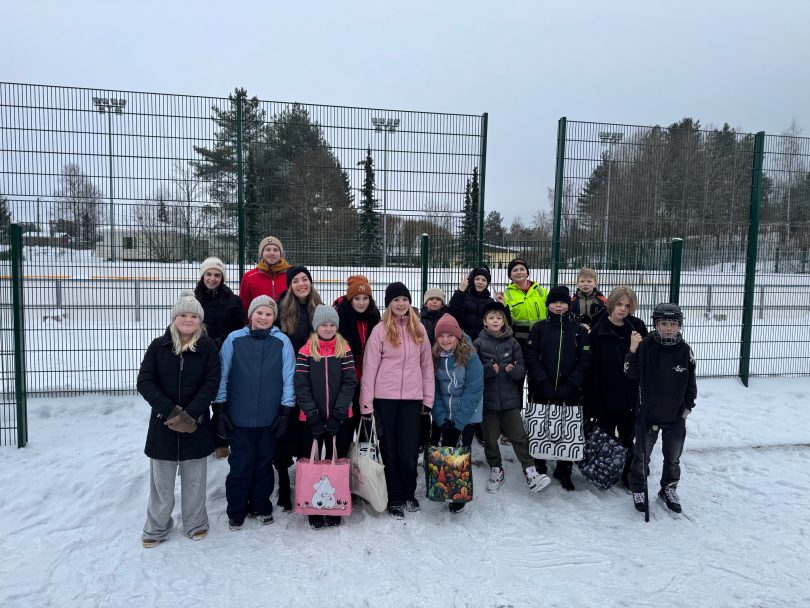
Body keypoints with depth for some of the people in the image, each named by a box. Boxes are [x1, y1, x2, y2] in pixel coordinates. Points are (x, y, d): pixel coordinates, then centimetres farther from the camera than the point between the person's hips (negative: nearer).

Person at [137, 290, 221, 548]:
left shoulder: (208, 347, -4)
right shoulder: (158, 346, -1)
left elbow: (211, 384, -8)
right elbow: (145, 382, -5)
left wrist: (188, 414, -17)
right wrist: (170, 411, -16)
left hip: (196, 424, 0)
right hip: (163, 422, 1)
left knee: (194, 477, 10)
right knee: (161, 478, 9)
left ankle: (195, 523, 28)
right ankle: (157, 527, 26)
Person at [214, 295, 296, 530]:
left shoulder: (282, 342, -1)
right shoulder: (234, 339, -1)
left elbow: (289, 378, -1)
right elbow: (222, 375, 2)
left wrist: (286, 412, -3)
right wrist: (220, 408, 0)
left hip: (270, 418, 1)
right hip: (239, 417, -1)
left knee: (264, 464, 13)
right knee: (240, 465, 5)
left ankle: (262, 507, 31)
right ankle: (236, 512, 22)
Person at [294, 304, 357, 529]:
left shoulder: (344, 350, 2)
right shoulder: (306, 352, 0)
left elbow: (349, 383, -4)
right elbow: (301, 386, -5)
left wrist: (336, 415, -14)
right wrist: (314, 417, -13)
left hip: (340, 419, 1)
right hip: (311, 419, 0)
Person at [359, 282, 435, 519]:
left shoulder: (419, 329, 7)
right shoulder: (380, 330, -3)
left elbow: (427, 365, 10)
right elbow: (369, 368, -5)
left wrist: (428, 398, 6)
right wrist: (366, 403, -8)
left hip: (412, 398, 2)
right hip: (385, 398, -2)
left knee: (409, 451, 5)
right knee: (390, 450, 8)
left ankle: (409, 494, 28)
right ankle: (395, 499, 22)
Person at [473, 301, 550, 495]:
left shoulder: (512, 342, 4)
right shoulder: (478, 343, 0)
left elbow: (522, 369, 2)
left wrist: (513, 370, -20)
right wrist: (490, 369, -22)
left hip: (510, 399, 0)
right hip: (488, 399, 0)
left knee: (519, 436, 0)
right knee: (490, 439, 10)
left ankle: (531, 473, 7)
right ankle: (496, 471, 27)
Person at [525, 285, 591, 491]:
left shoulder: (579, 330, 5)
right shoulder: (539, 328, 4)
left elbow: (584, 361, -1)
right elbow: (532, 358, -3)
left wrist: (569, 387, -12)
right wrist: (544, 384, -14)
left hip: (570, 392, 0)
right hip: (542, 392, 0)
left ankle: (564, 471, 21)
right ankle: (539, 467, 26)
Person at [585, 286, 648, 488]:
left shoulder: (637, 327, -1)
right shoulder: (598, 330, -9)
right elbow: (592, 367, -12)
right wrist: (593, 400, -14)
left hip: (630, 395, 2)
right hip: (606, 394, -2)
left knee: (627, 437, 14)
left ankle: (628, 474, 29)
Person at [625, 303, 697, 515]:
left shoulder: (685, 350, -4)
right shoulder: (645, 346, -13)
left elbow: (691, 381, 6)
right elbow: (632, 373, -15)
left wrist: (688, 405, 7)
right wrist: (633, 350, -27)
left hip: (676, 416, 3)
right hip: (648, 414, -3)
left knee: (673, 457, 18)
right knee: (642, 455, 9)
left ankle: (669, 489, 37)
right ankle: (638, 489, 26)